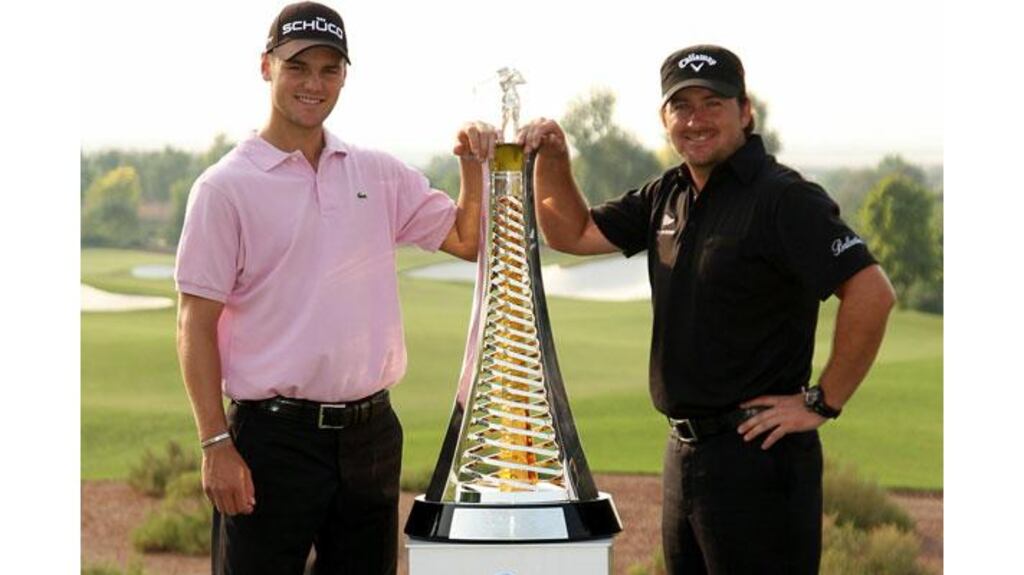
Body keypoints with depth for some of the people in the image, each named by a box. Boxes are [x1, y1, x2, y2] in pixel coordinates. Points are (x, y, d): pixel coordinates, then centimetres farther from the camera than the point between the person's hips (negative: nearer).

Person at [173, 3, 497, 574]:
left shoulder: (380, 175, 9)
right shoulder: (226, 187, -5)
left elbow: (467, 240, 16)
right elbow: (197, 325, -7)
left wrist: (475, 167, -1)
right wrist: (216, 444, -13)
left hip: (371, 431, 5)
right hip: (274, 435, -5)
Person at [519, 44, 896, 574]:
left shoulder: (781, 197, -15)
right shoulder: (667, 196, 11)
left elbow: (871, 292, -23)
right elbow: (572, 233, 19)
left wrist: (823, 402, -18)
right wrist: (552, 158, 3)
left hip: (756, 453, -9)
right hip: (685, 449, 9)